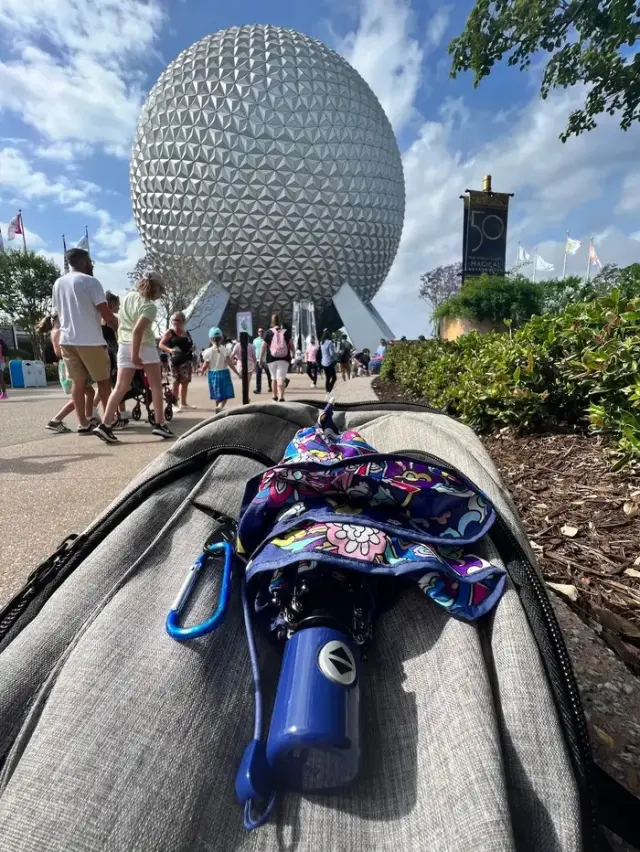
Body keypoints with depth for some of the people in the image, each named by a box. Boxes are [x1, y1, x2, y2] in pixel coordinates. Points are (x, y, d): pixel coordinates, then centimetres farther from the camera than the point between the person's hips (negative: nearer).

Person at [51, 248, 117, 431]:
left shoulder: (58, 283, 16)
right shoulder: (90, 281, -6)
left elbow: (57, 314, 20)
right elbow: (105, 313, -12)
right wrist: (119, 327, 2)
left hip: (67, 339, 6)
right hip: (90, 340, -6)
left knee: (78, 382, 8)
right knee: (103, 380, 4)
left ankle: (82, 423, 8)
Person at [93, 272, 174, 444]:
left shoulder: (128, 296, 13)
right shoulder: (150, 307, -11)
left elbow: (121, 325, 20)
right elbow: (137, 330, -22)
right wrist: (135, 355, -20)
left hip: (124, 346, 7)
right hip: (144, 346, -6)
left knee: (120, 387, 2)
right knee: (156, 386, 6)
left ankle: (105, 425, -8)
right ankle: (159, 425, 6)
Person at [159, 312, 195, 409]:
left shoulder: (187, 333, 16)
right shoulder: (169, 332, 1)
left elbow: (191, 345, 25)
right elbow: (161, 344, -4)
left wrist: (192, 348, 2)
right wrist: (169, 350, -21)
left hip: (187, 360, 6)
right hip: (176, 360, -6)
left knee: (185, 382, 9)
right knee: (176, 382, -9)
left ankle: (183, 403, 18)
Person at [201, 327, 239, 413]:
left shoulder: (208, 351, -7)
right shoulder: (225, 350, -7)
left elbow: (205, 366, -5)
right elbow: (230, 363, -8)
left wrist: (202, 371, 15)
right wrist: (237, 373, 1)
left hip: (213, 374, 1)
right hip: (224, 373, -1)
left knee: (218, 396, 16)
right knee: (225, 395, 3)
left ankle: (218, 407, 25)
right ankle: (220, 407, -23)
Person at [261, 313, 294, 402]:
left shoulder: (269, 332, 1)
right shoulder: (286, 332, 4)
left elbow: (264, 346, 0)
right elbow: (291, 345, 5)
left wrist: (261, 358, 6)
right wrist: (293, 354, 18)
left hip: (271, 359, 1)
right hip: (284, 359, 0)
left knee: (274, 378, 15)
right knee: (281, 378, -7)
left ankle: (275, 397, 26)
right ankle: (281, 397, -20)